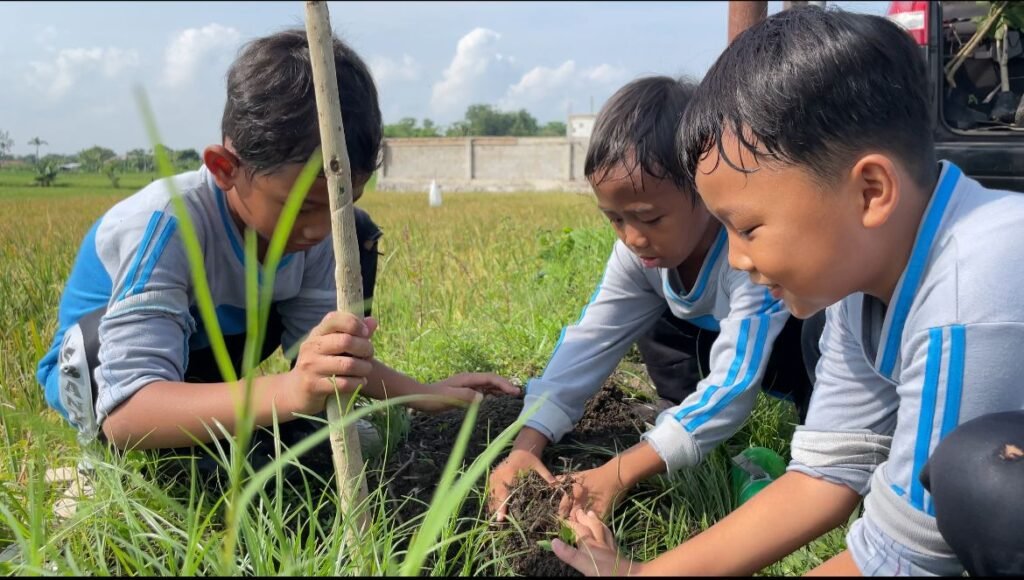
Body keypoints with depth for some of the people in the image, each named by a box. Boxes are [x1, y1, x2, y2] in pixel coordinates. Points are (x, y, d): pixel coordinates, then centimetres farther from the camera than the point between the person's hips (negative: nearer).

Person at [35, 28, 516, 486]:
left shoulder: (316, 225, -19)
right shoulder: (165, 224, -38)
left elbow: (318, 352, -11)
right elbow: (126, 412, -46)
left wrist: (421, 393, -25)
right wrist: (289, 391, -60)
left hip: (209, 354, 5)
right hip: (97, 372, -5)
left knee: (359, 236, -7)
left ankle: (303, 430, -3)